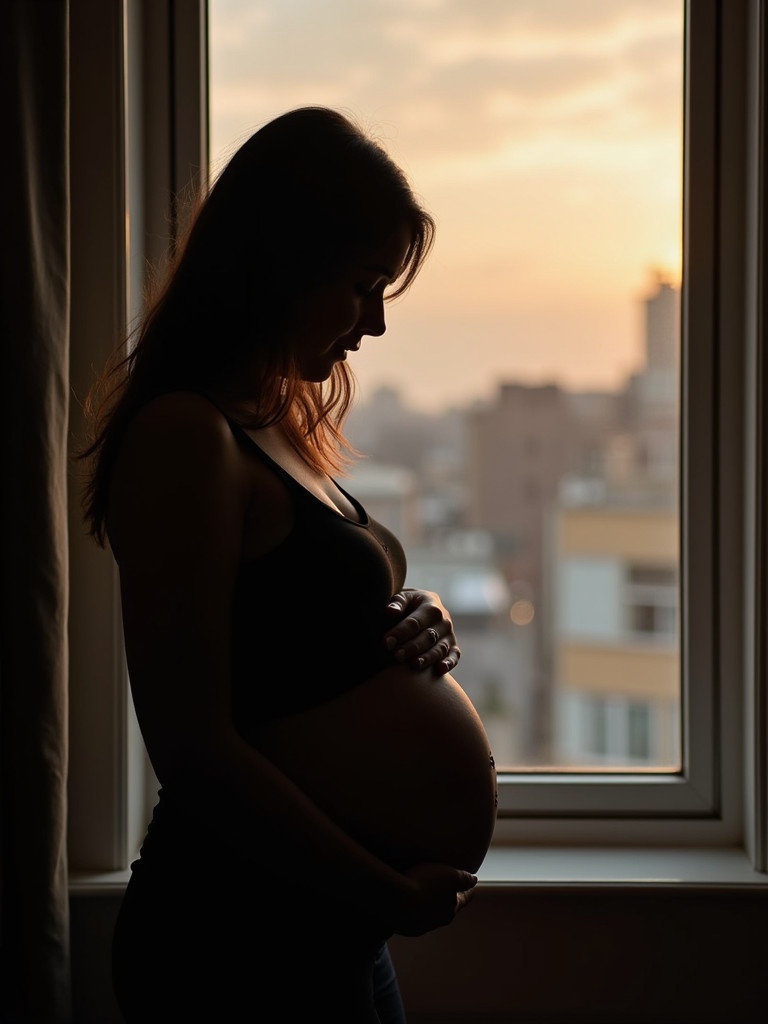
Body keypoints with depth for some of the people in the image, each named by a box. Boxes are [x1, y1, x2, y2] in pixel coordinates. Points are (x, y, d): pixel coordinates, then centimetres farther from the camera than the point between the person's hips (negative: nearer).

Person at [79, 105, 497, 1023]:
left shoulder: (279, 429, 12)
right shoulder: (183, 437, -17)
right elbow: (195, 751, -22)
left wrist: (421, 624, 1)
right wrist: (394, 894, -15)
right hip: (243, 946, -9)